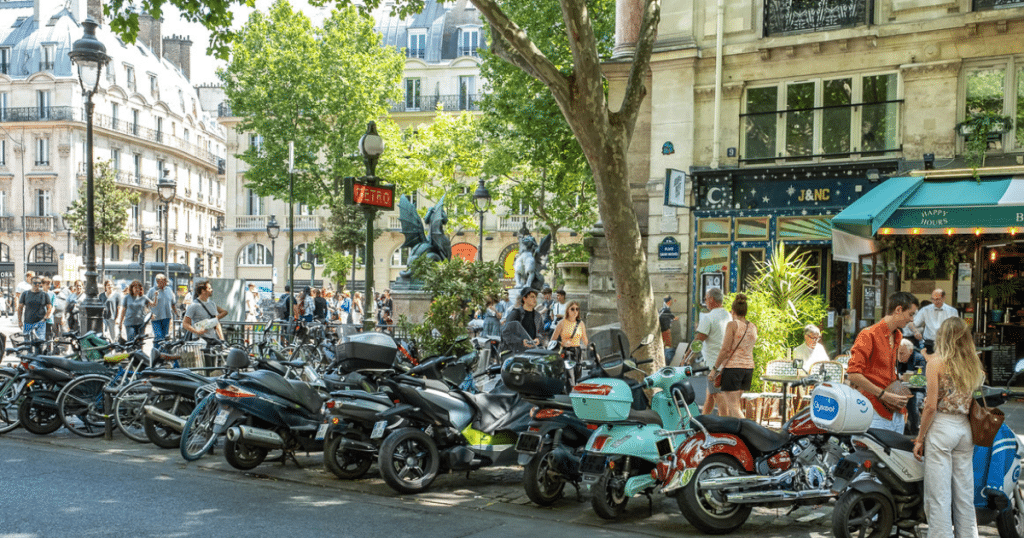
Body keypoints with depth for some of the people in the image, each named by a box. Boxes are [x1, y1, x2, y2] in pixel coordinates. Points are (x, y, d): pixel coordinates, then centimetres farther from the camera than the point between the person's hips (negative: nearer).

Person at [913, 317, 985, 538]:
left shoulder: (937, 362, -7)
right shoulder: (974, 364, 8)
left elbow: (931, 406, -11)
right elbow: (972, 402, 7)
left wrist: (920, 439, -4)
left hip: (941, 428, -6)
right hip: (965, 429, 6)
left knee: (939, 495, -2)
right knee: (964, 493, 12)